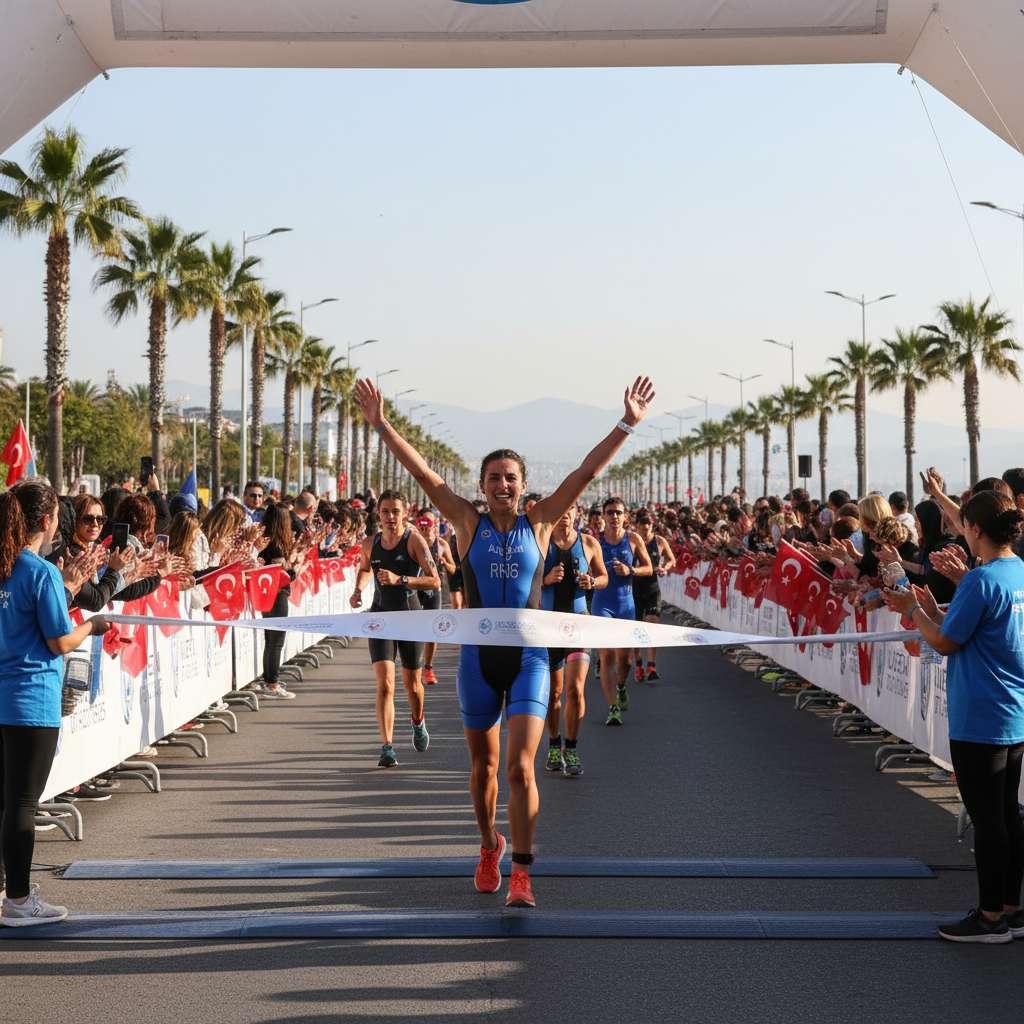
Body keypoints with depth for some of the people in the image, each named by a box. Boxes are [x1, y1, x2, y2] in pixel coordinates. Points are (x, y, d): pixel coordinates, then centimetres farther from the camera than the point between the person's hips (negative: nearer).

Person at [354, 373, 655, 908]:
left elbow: (587, 471, -1)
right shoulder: (469, 523, 2)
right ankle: (489, 846, 38)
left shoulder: (538, 523, 3)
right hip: (478, 656, 1)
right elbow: (422, 472, -3)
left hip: (528, 657, -1)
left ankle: (520, 875, -7)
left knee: (520, 768, -11)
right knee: (484, 765, 14)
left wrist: (627, 424, -5)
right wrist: (381, 425, -9)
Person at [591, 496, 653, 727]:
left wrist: (630, 570, -12)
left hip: (625, 602, 2)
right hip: (602, 602, -2)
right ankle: (613, 708, -15)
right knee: (606, 655, -13)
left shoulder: (633, 539, 0)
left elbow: (648, 568, 6)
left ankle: (621, 686, 45)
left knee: (623, 656, 12)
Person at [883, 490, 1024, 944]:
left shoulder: (981, 579, -19)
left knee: (986, 818, 1)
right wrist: (934, 612, 14)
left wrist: (914, 611, 1)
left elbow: (946, 642, -13)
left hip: (980, 720, -9)